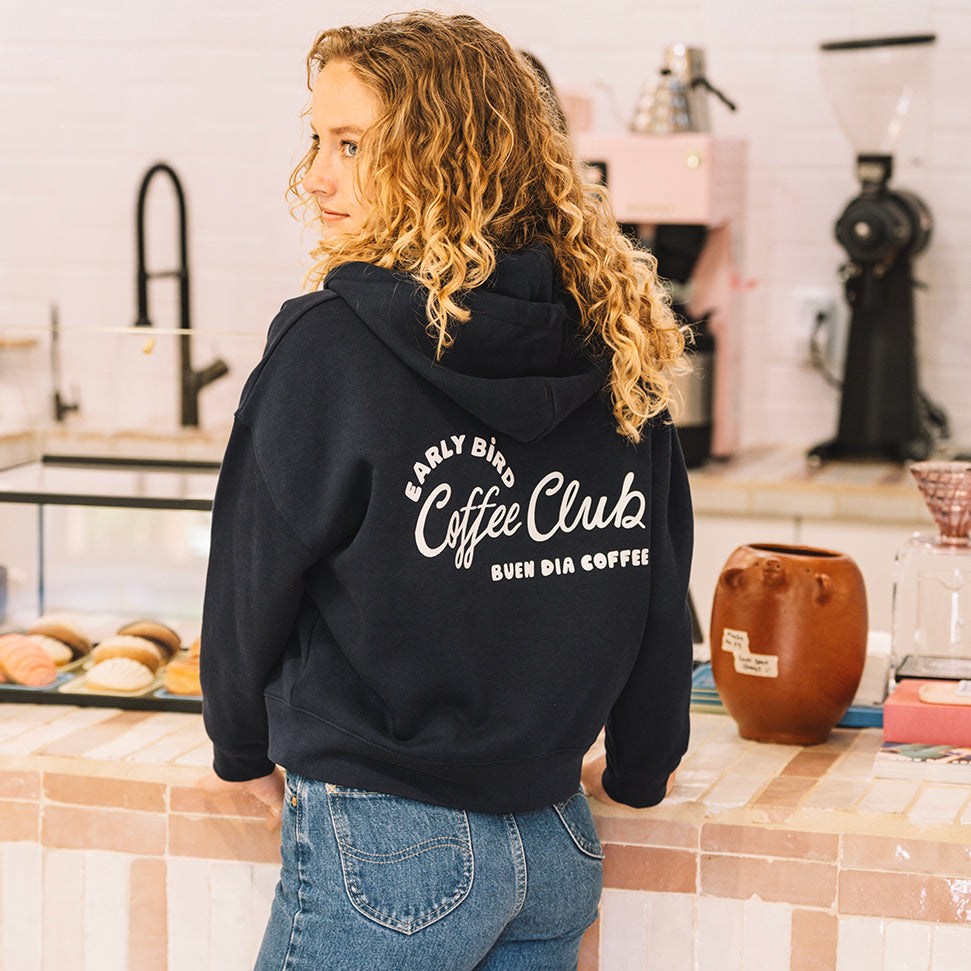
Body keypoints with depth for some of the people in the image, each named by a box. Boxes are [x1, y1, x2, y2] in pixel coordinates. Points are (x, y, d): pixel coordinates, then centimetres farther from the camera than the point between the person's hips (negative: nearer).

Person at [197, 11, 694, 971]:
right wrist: (638, 771, 25)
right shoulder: (618, 349, 2)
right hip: (563, 853, 6)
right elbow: (659, 588, 9)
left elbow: (253, 581, -5)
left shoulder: (332, 343, -14)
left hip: (387, 852, -6)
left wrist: (244, 752, 14)